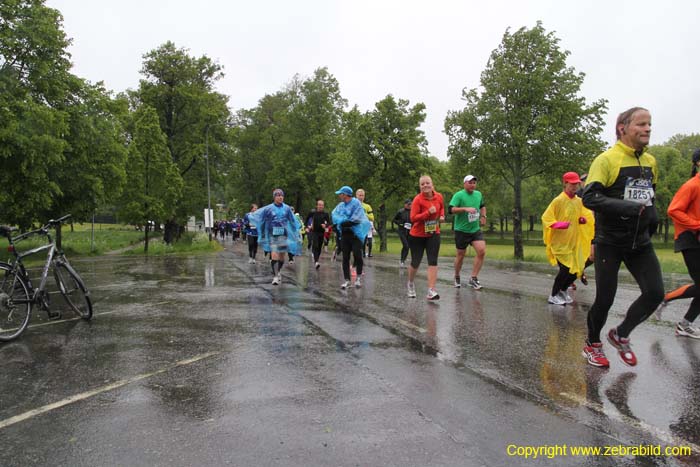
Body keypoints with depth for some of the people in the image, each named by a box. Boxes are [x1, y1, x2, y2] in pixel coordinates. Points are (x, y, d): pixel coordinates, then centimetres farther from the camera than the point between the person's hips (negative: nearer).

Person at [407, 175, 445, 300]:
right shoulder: (417, 199, -17)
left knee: (433, 262, -8)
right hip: (417, 235, -3)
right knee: (415, 262, 9)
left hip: (433, 234, 3)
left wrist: (442, 216, 0)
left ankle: (431, 291, -8)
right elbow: (413, 218, -21)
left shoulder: (439, 196, -2)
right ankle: (410, 283, 38)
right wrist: (428, 212, -30)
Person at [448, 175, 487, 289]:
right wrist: (466, 208, -31)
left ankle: (473, 278, -3)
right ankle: (457, 277, 29)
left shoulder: (479, 194, 9)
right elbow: (450, 209, -23)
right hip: (461, 230, -5)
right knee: (460, 255, 6)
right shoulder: (459, 195, -10)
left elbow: (482, 206, 29)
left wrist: (483, 216, 14)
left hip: (476, 229, 5)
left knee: (482, 251, -13)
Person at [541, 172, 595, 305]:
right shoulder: (558, 200, -12)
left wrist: (583, 219, -2)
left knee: (577, 270, 7)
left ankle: (563, 290, 31)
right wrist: (559, 224, -26)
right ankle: (553, 296, 8)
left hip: (574, 242, 6)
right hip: (560, 243, -6)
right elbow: (546, 218, -12)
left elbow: (585, 215, 20)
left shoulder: (579, 201, 6)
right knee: (565, 269, -10)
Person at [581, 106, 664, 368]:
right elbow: (589, 198, -23)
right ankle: (592, 344, 26)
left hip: (640, 242, 6)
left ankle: (620, 335, 22)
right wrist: (629, 207, -29)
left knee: (655, 293, -2)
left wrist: (651, 214, 9)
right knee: (605, 298, 0)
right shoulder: (607, 160, -13)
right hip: (610, 242, -6)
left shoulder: (651, 162, 9)